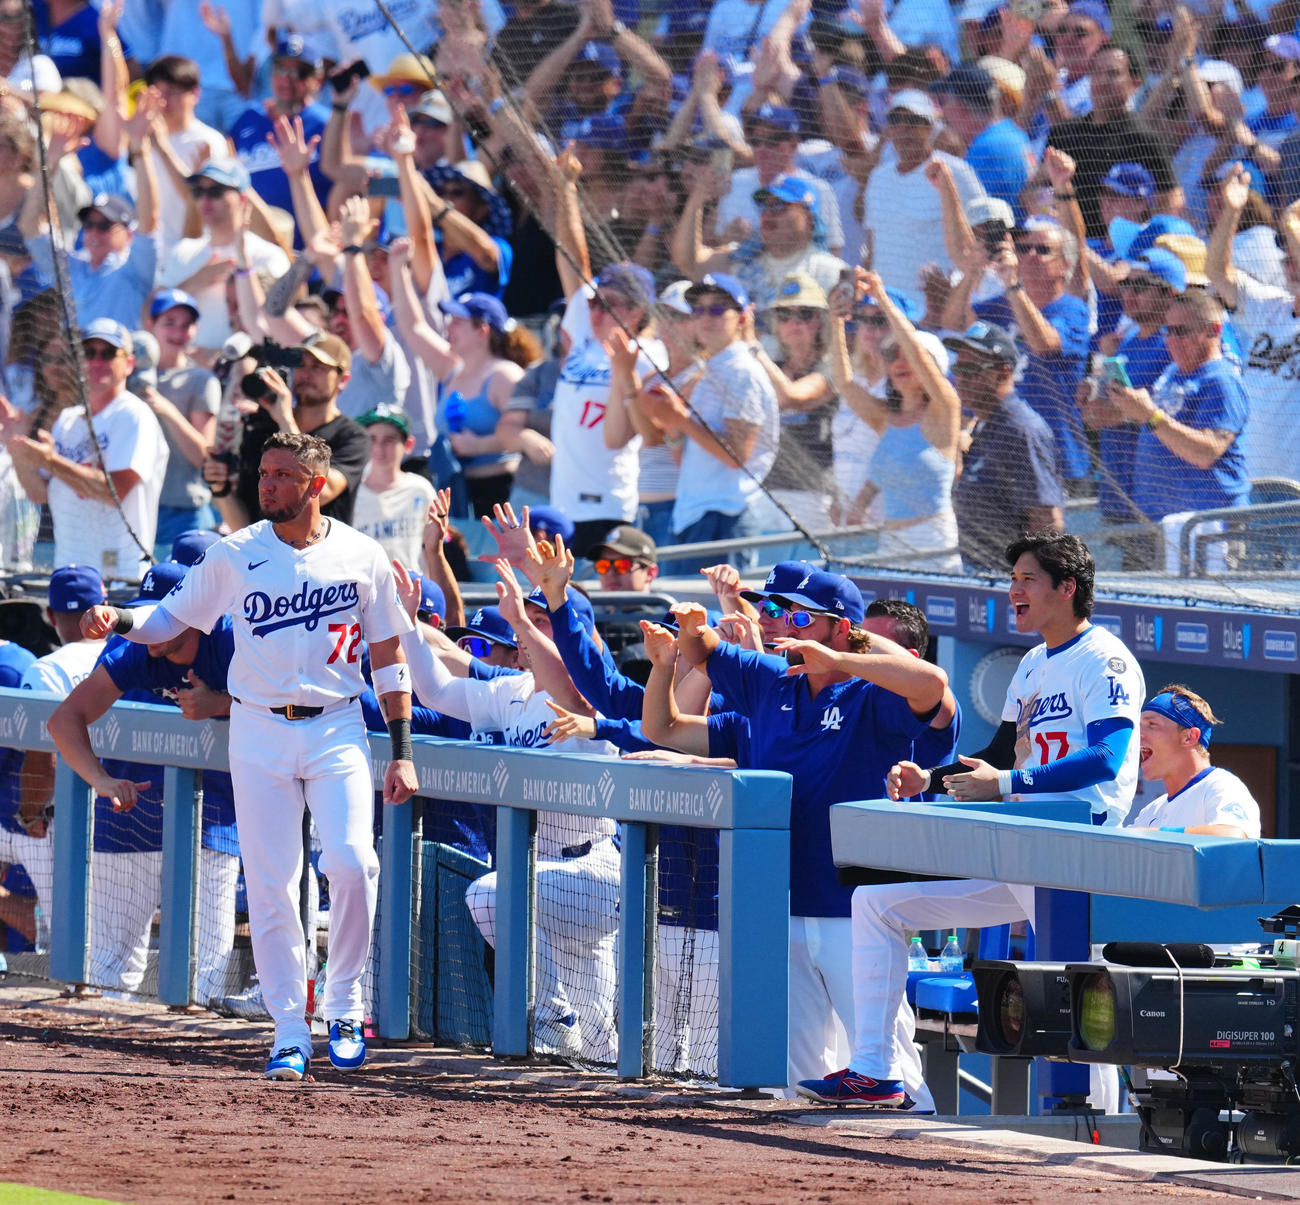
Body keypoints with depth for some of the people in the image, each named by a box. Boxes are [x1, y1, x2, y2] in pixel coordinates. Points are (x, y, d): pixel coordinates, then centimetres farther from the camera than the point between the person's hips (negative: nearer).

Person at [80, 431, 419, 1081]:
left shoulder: (361, 557, 0)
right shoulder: (234, 556, 1)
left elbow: (389, 659, 6)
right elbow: (173, 616, 8)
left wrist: (401, 752, 3)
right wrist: (121, 620, -14)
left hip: (337, 729, -1)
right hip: (259, 734, 1)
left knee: (351, 860, -20)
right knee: (270, 882, -2)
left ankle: (342, 1003, 0)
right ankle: (289, 1032, 7)